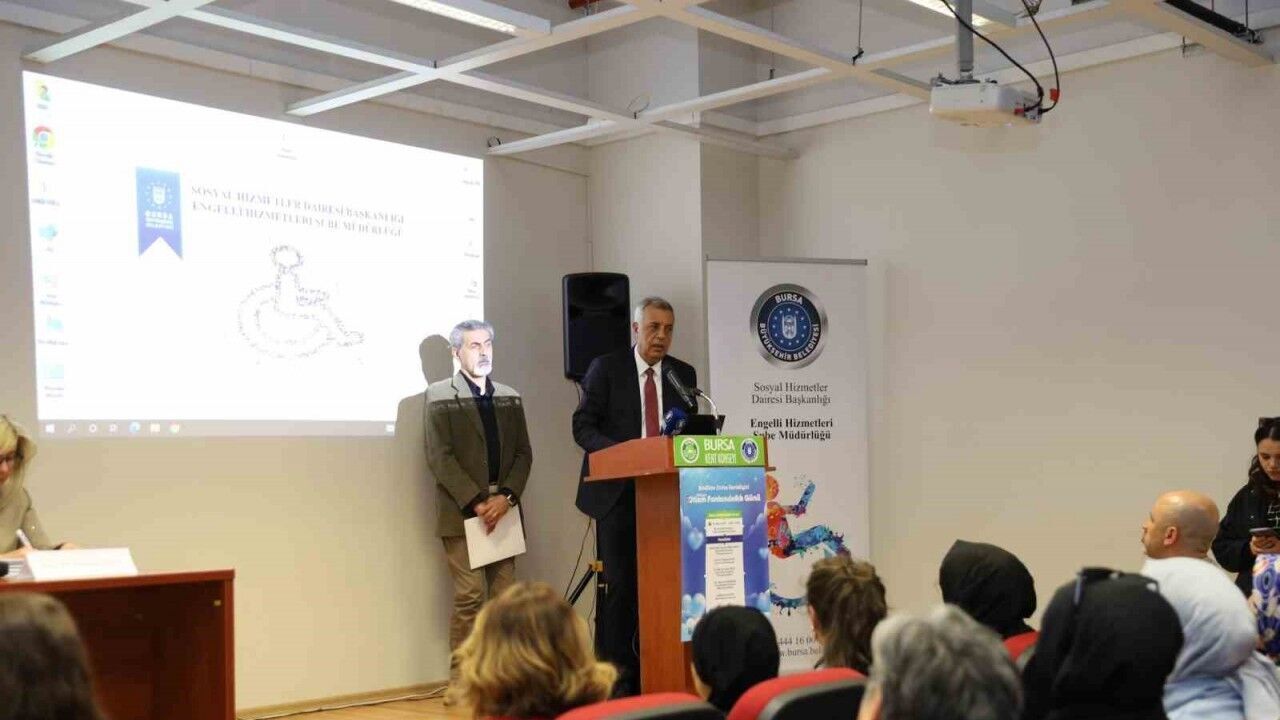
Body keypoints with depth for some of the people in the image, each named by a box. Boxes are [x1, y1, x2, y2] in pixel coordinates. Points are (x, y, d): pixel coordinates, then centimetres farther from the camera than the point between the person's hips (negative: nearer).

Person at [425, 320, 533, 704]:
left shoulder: (510, 398, 15)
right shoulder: (440, 396, 1)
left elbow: (523, 453, 9)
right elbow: (440, 457, -7)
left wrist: (506, 497, -7)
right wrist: (476, 503, -14)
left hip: (503, 509, 4)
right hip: (462, 511, -4)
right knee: (470, 596, -10)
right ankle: (462, 680, -4)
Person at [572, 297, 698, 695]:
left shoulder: (683, 374, 10)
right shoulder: (606, 368, 0)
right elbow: (583, 426, -4)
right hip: (618, 492, -3)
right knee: (618, 586, -3)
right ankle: (614, 677, 3)